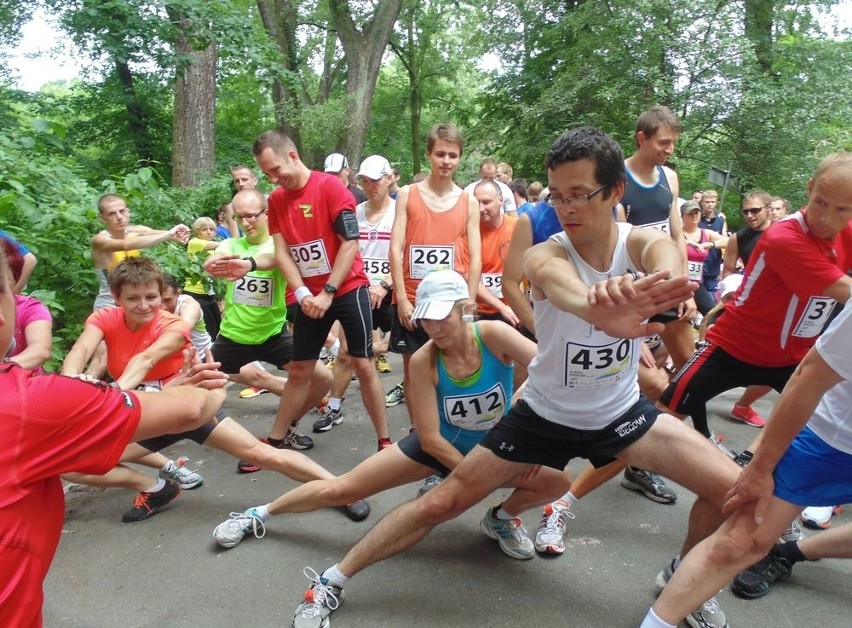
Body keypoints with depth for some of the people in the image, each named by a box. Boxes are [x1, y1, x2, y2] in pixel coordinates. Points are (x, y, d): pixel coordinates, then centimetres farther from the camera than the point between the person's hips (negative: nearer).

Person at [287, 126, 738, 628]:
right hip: (545, 414, -2)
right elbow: (556, 280, -51)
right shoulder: (544, 255, -24)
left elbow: (669, 259, -43)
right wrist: (597, 308, -76)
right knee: (441, 502, -5)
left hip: (622, 411, 3)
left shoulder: (640, 243, -17)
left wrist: (656, 282, -70)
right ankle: (332, 581, 15)